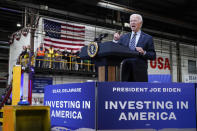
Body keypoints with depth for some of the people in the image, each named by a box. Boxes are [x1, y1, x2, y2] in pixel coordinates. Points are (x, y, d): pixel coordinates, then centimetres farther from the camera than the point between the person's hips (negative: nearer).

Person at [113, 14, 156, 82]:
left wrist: (144, 53, -14)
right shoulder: (124, 37, 16)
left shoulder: (147, 38, 8)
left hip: (140, 71, -3)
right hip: (126, 71, 3)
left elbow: (153, 56, 4)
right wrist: (115, 40, -5)